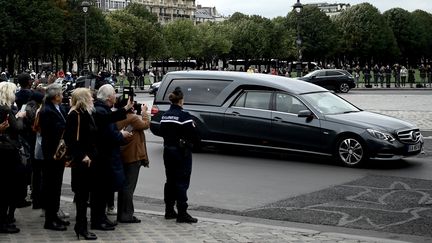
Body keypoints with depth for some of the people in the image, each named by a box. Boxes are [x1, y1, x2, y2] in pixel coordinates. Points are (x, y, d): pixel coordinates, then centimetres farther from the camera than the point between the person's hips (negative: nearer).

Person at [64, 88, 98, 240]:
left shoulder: (86, 114, 14)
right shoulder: (75, 115, -14)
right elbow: (71, 139, -20)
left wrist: (91, 155, 13)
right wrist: (82, 156, -19)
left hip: (87, 160, 9)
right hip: (81, 160, -9)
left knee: (83, 193, 13)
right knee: (82, 194, -4)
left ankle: (80, 226, 22)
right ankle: (81, 228, 3)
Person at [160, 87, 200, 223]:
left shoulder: (165, 115, 5)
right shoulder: (184, 116, -17)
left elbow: (162, 133, 11)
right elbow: (194, 135, -15)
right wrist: (195, 141, 5)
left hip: (168, 151, 7)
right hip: (182, 152, -7)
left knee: (170, 180, 15)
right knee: (182, 182, -3)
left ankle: (169, 211, 20)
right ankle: (182, 213, -3)